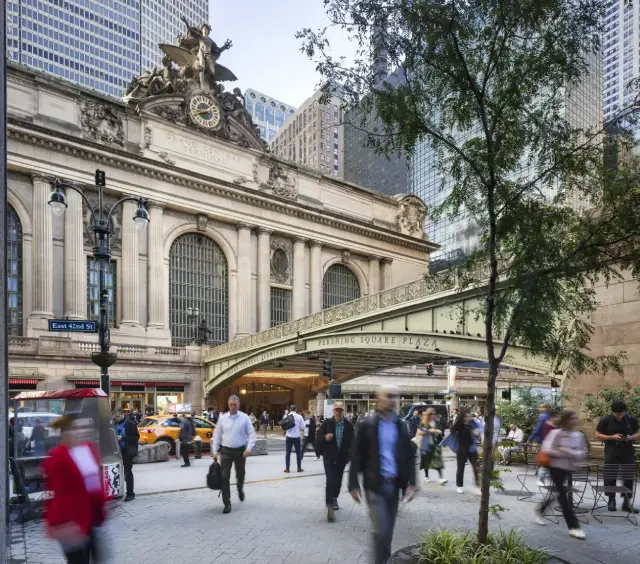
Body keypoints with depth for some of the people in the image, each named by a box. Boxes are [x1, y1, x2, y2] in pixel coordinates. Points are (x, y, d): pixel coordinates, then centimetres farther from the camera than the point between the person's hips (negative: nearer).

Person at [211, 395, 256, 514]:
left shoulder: (244, 417, -6)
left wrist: (249, 448, -19)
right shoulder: (222, 418, -1)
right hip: (226, 451, 0)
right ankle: (227, 504, 3)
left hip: (240, 450, 0)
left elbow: (251, 434, -6)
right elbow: (217, 435, 4)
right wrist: (214, 451, 0)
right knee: (225, 477, -6)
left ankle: (240, 490, 48)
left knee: (240, 474, 16)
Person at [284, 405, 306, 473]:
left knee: (288, 452, 8)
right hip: (297, 436, 0)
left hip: (289, 436, 0)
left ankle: (287, 468, 9)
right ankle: (299, 468, 15)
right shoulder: (299, 416, -6)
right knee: (298, 452, 11)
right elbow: (303, 427, -5)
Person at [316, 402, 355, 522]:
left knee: (338, 480, 17)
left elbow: (352, 441, 0)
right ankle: (330, 507, -9)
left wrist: (350, 455, -8)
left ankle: (334, 498, 43)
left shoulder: (349, 425, -5)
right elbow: (318, 436, 0)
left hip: (342, 457, 2)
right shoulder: (327, 423, -7)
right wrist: (325, 437, -21)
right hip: (329, 457, -2)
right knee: (330, 480, -11)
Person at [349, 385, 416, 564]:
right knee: (381, 530, -7)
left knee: (388, 529, 12)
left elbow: (409, 456, 9)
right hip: (375, 484, -4)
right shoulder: (367, 425, -6)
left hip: (394, 484, 4)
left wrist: (411, 483, 0)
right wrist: (353, 485, -7)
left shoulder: (401, 426, 6)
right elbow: (357, 457, -4)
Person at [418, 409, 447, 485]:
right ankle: (426, 476, 26)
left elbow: (441, 432, 11)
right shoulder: (423, 423, -4)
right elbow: (419, 433, -8)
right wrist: (429, 431, -15)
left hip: (435, 444, 1)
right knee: (426, 461, 9)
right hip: (426, 445, -1)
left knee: (438, 461, -9)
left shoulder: (437, 422, 3)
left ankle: (441, 478, -13)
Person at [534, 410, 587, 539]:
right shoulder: (556, 433, -15)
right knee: (563, 495, -5)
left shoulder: (579, 435, 0)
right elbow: (546, 449, -18)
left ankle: (540, 509, 38)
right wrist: (563, 454, -23)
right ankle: (574, 526, -1)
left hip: (569, 468, 6)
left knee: (560, 493, 16)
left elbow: (582, 452, 1)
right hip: (556, 467, -6)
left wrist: (569, 452, -16)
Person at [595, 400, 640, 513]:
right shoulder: (605, 420, -7)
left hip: (628, 452, 2)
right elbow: (598, 435, -4)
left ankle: (627, 502, 12)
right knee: (610, 476, 1)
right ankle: (611, 501, 12)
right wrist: (612, 437, -18)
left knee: (629, 477, 3)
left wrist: (631, 437, -13)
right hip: (611, 452, -2)